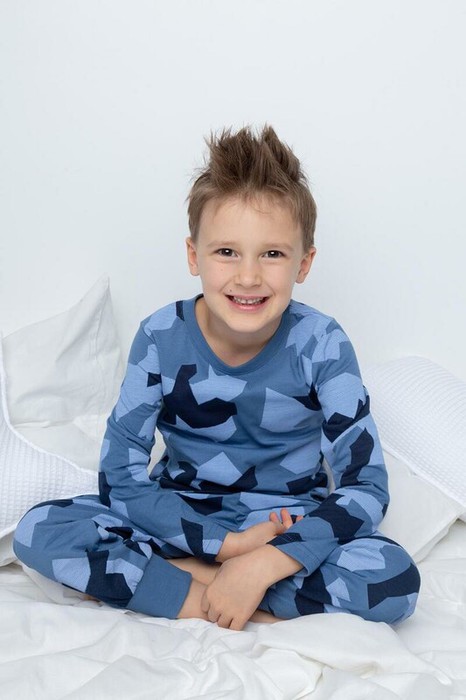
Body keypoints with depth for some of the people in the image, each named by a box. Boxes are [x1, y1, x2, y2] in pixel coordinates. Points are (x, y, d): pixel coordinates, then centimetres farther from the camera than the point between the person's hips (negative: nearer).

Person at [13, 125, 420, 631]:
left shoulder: (320, 344, -15)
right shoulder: (162, 337, -13)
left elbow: (365, 487, -17)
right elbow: (119, 474, -13)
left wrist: (263, 564, -29)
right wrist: (227, 544, -23)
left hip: (290, 527, 0)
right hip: (183, 518, 1)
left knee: (396, 580, -30)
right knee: (38, 532, -22)